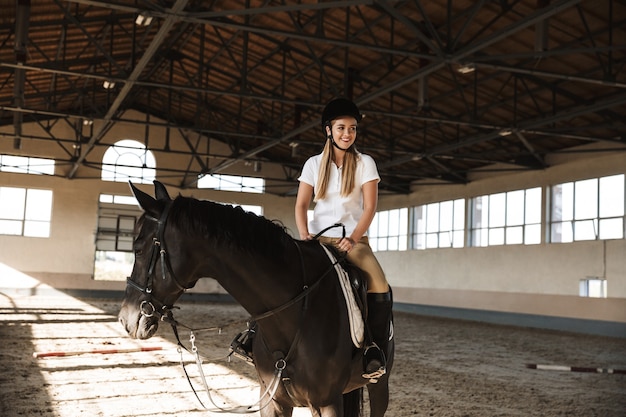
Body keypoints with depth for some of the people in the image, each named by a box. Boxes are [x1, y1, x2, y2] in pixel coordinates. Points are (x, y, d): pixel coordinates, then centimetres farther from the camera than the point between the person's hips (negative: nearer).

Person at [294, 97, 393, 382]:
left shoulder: (365, 163, 4)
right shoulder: (314, 164, 8)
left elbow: (370, 207, -5)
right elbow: (301, 206, 3)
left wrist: (352, 239, -20)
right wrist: (304, 236, -16)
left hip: (353, 239, -1)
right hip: (319, 238, 1)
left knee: (380, 290, -27)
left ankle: (375, 348, -11)